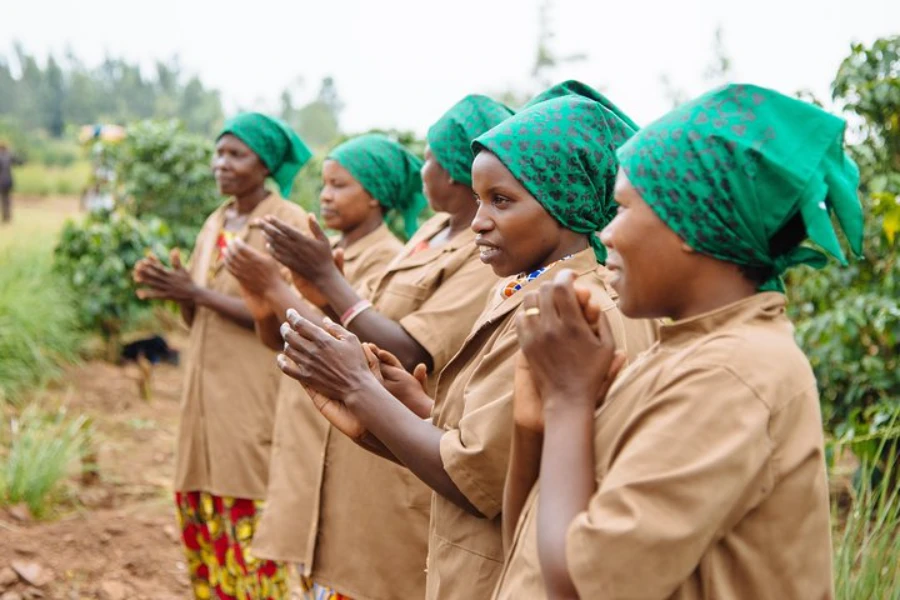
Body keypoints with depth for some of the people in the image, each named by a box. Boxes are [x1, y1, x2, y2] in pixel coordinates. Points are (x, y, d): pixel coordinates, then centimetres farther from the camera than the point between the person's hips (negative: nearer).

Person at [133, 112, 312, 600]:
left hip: (254, 398, -7)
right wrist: (176, 290, -5)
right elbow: (198, 319, 15)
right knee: (199, 516, 9)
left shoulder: (289, 222, -8)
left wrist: (200, 294, -17)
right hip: (206, 394, 7)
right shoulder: (215, 223, 14)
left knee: (247, 521, -5)